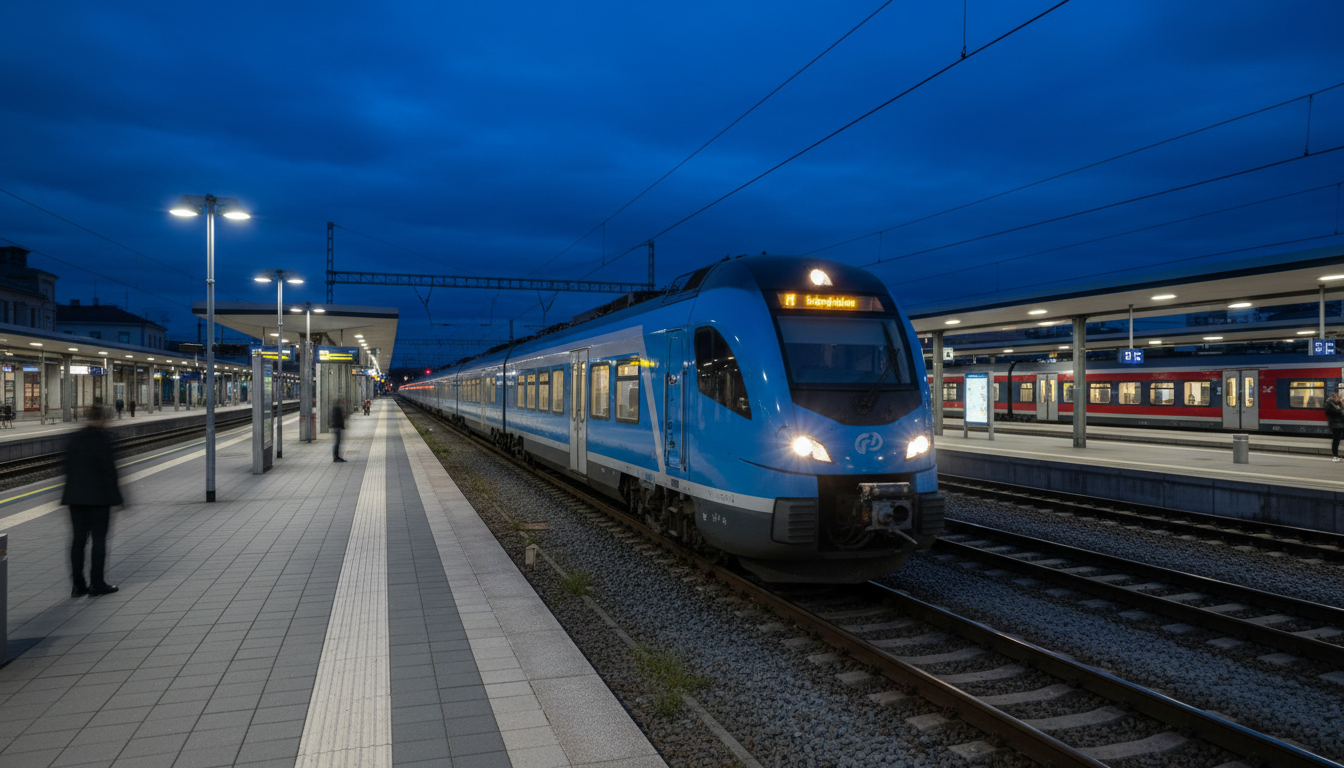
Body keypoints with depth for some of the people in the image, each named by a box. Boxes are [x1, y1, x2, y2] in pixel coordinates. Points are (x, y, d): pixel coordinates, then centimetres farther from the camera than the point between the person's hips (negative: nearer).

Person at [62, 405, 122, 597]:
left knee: (78, 538, 10)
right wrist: (113, 493, -6)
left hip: (75, 496, 6)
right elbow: (108, 467, -14)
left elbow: (68, 466, 10)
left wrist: (72, 491, 15)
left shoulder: (75, 437, 7)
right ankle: (97, 584, 4)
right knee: (99, 539, 1)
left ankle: (78, 585, 14)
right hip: (98, 496, -6)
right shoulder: (102, 437, -12)